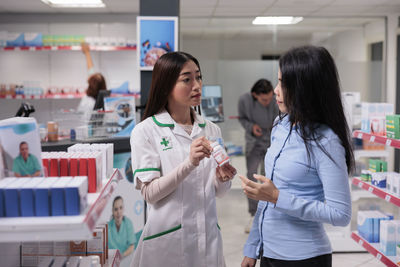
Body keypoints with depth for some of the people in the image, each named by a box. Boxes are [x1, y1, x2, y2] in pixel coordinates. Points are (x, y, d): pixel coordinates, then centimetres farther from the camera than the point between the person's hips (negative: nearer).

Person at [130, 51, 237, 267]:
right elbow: (150, 193, -14)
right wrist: (189, 164, -25)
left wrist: (222, 178, -12)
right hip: (167, 240, -4)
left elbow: (216, 191, 10)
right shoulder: (145, 132, -7)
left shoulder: (211, 130, 5)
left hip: (207, 237, 4)